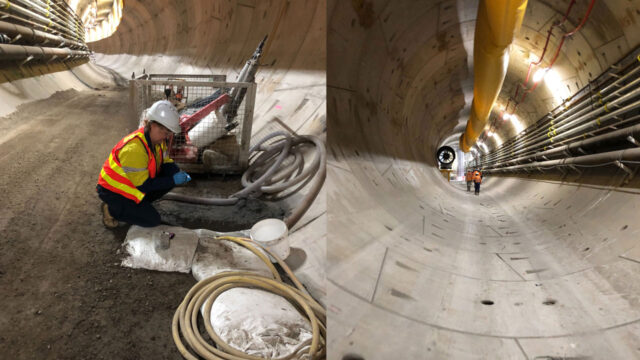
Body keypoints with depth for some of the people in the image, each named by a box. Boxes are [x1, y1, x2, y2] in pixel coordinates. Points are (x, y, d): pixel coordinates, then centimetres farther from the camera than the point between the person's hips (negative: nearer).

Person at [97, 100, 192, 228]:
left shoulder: (158, 139, -5)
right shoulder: (134, 148, -32)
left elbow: (166, 163, 5)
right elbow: (143, 185, -27)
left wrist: (179, 174, -16)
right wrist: (172, 180, -26)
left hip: (135, 185, 9)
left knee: (173, 173, -7)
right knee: (152, 220, -17)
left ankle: (138, 203, 6)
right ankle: (111, 209, 2)